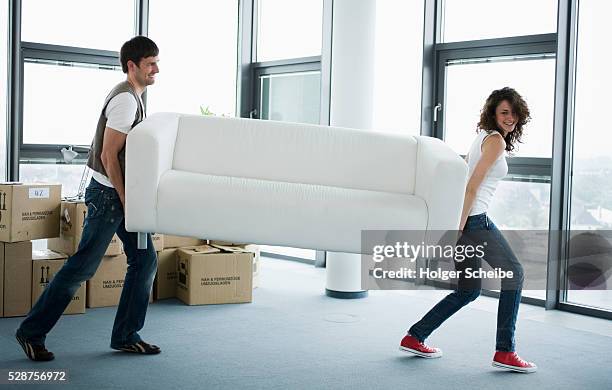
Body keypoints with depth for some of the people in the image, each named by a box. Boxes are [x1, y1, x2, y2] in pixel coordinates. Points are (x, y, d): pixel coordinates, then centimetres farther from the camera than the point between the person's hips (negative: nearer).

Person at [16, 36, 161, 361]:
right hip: (108, 194, -10)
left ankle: (125, 336, 16)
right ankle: (32, 332, 8)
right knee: (82, 266, -4)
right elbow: (108, 156, -21)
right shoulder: (125, 99, -17)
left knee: (145, 261, 7)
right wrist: (126, 202, -18)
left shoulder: (133, 96, 14)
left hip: (125, 193, 10)